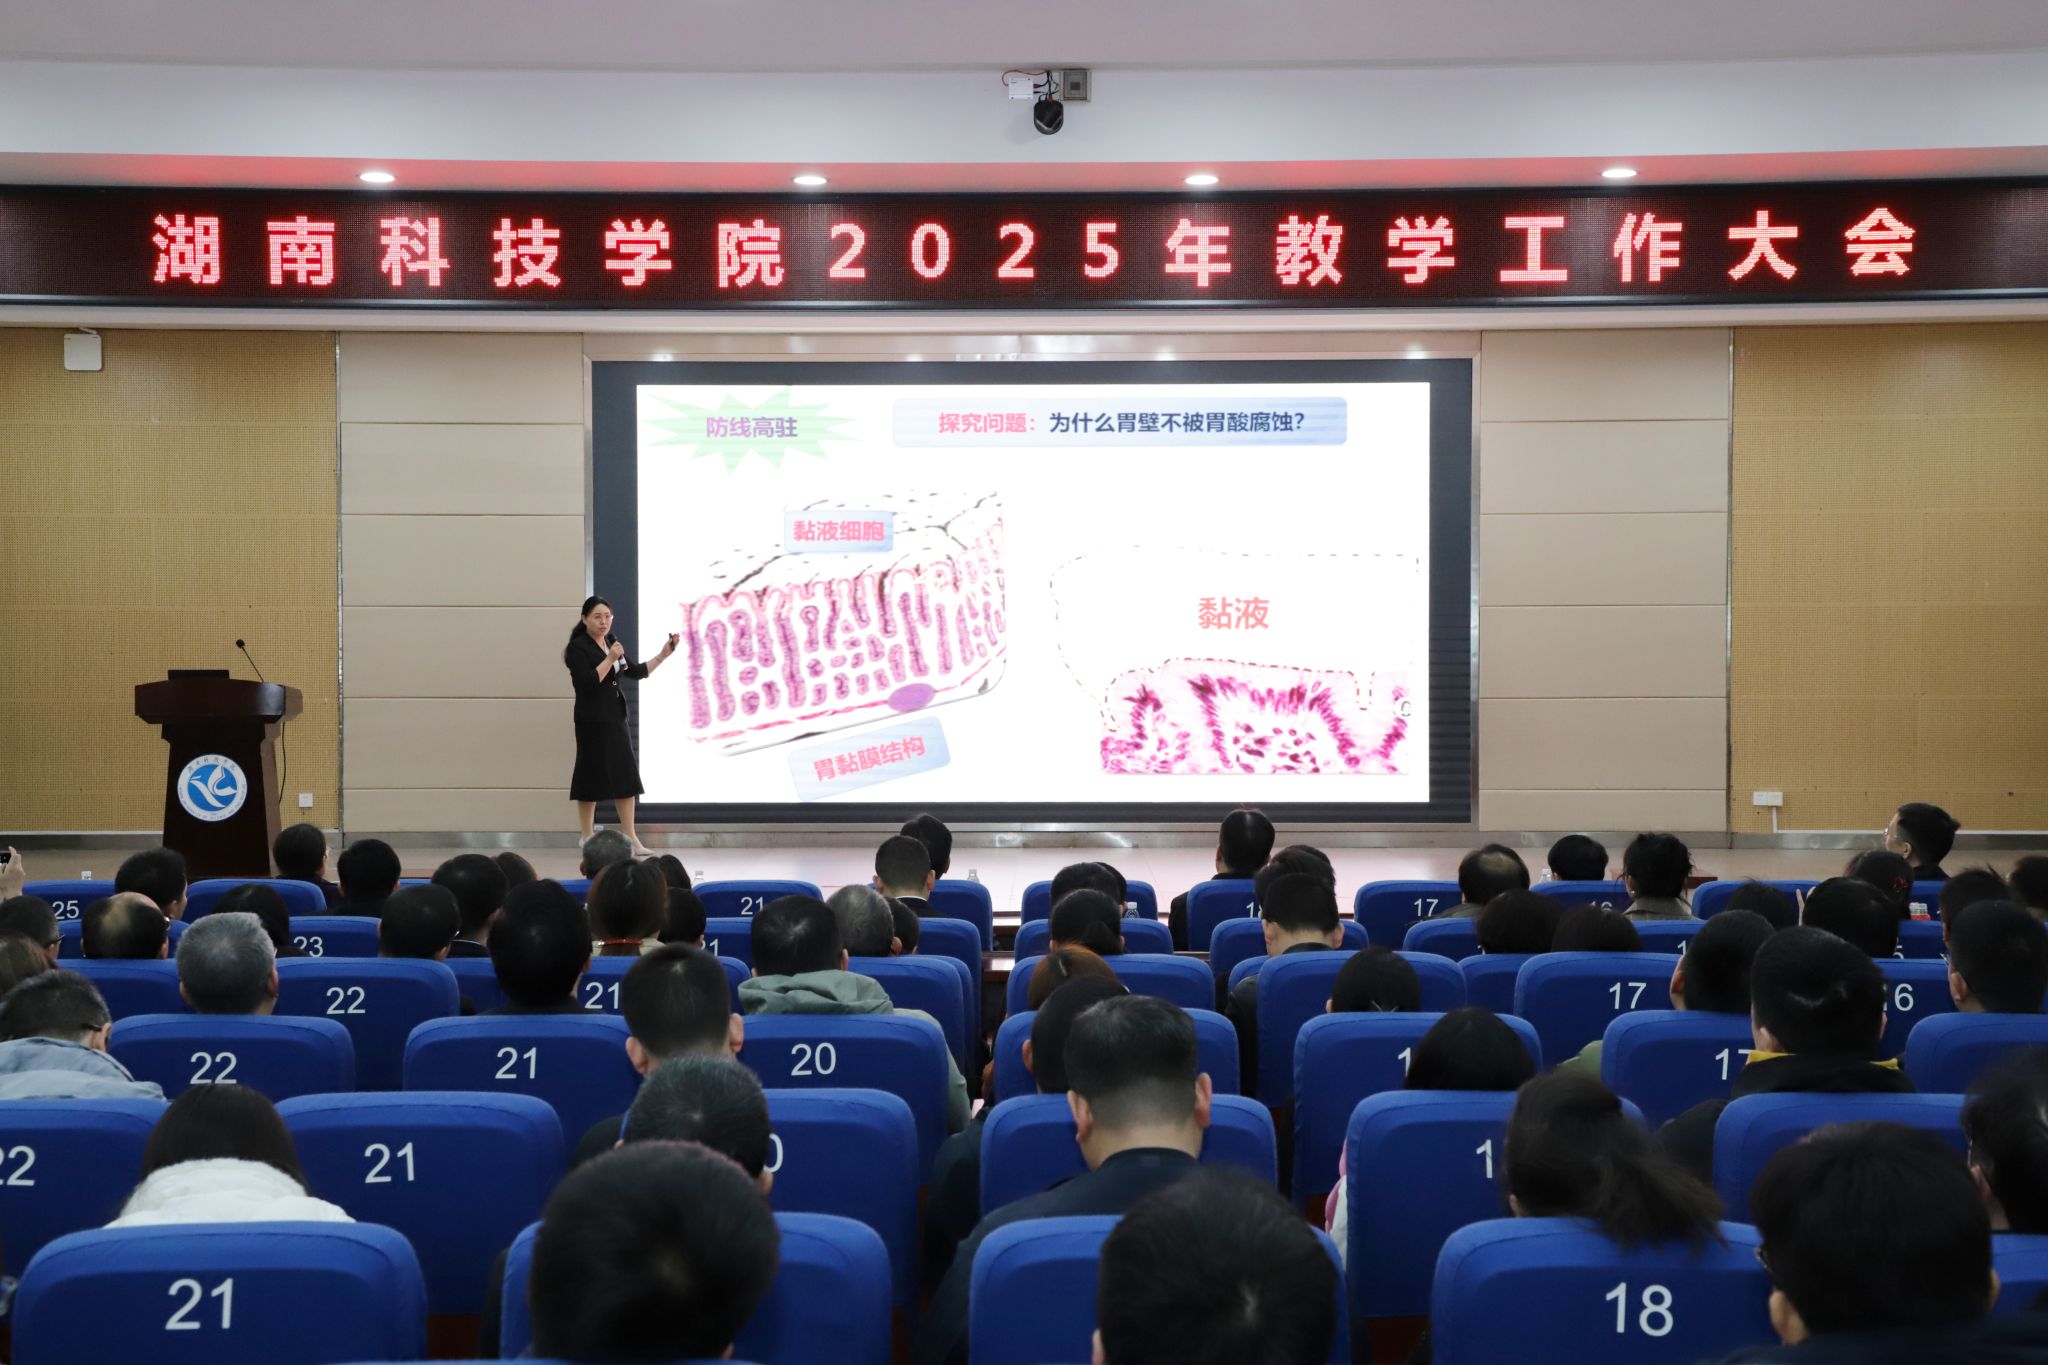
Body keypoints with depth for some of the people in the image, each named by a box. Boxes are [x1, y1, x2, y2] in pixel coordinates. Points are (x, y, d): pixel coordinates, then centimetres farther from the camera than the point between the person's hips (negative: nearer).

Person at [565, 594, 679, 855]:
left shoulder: (611, 642, 13)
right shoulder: (578, 648, -10)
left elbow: (637, 672, 18)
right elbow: (586, 683, -21)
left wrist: (663, 655, 10)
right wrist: (610, 659, -22)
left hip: (615, 718, 7)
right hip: (592, 721, -7)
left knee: (626, 777, 6)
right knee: (592, 777, -3)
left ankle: (629, 836, 12)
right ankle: (587, 840, 7)